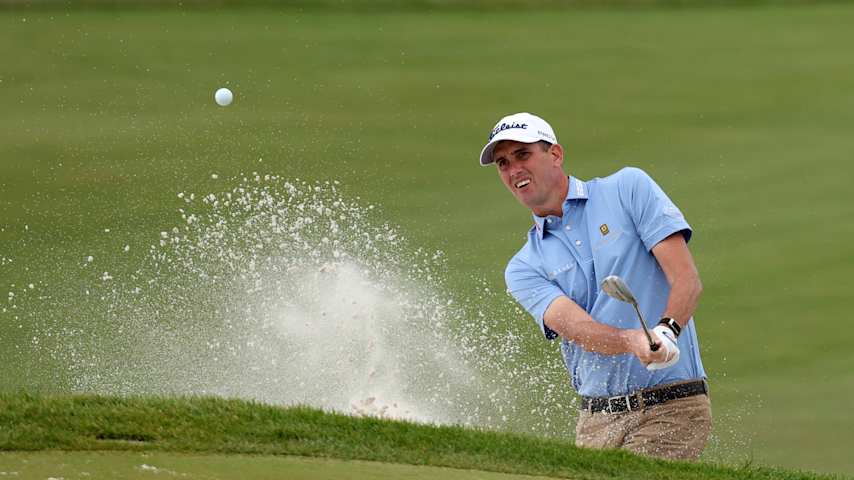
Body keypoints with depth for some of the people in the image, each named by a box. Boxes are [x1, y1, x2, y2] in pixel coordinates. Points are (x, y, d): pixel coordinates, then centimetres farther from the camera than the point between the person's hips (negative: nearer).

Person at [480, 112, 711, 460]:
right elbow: (577, 328, -9)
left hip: (672, 409, -4)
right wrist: (634, 342, -31)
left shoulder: (629, 189, 4)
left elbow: (687, 280, -5)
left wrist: (666, 331, -26)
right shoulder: (523, 270, 10)